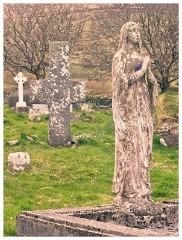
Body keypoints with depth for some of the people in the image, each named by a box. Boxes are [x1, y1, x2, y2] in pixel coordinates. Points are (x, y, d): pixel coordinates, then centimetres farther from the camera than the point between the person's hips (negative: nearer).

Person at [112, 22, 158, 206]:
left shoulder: (140, 56, 17)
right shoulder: (120, 57, -5)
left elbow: (151, 82, 15)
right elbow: (122, 81, -16)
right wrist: (143, 70, -12)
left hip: (141, 106, 7)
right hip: (128, 106, -7)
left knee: (142, 146, 4)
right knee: (129, 147, -9)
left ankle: (140, 189, 8)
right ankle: (125, 191, -6)